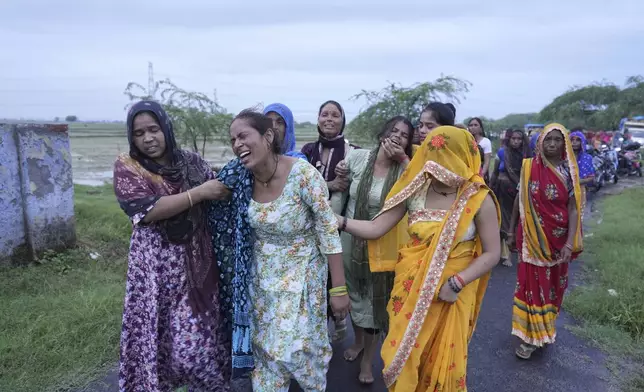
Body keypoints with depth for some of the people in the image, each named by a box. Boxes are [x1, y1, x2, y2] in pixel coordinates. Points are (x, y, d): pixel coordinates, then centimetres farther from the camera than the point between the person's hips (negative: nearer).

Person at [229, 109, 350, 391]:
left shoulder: (303, 174, -25)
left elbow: (329, 232, -20)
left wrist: (339, 288, -17)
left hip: (301, 273, -4)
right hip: (262, 276, 5)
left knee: (293, 348, 2)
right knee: (264, 346, 14)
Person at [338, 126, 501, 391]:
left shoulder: (479, 199, -13)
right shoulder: (415, 189, -8)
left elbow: (492, 253, -9)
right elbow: (376, 229, -9)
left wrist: (457, 283, -18)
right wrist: (337, 220, -19)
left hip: (451, 293, -2)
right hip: (411, 290, 2)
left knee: (443, 360, 14)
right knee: (405, 356, 15)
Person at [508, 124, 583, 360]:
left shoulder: (569, 171, -5)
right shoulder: (529, 167, -4)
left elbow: (573, 208, -8)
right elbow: (519, 200, 3)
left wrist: (569, 243, -15)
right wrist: (511, 231, 5)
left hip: (558, 238, 1)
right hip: (532, 237, -1)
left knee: (553, 284, 13)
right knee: (532, 284, 1)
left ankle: (545, 328, 33)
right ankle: (531, 335, 11)